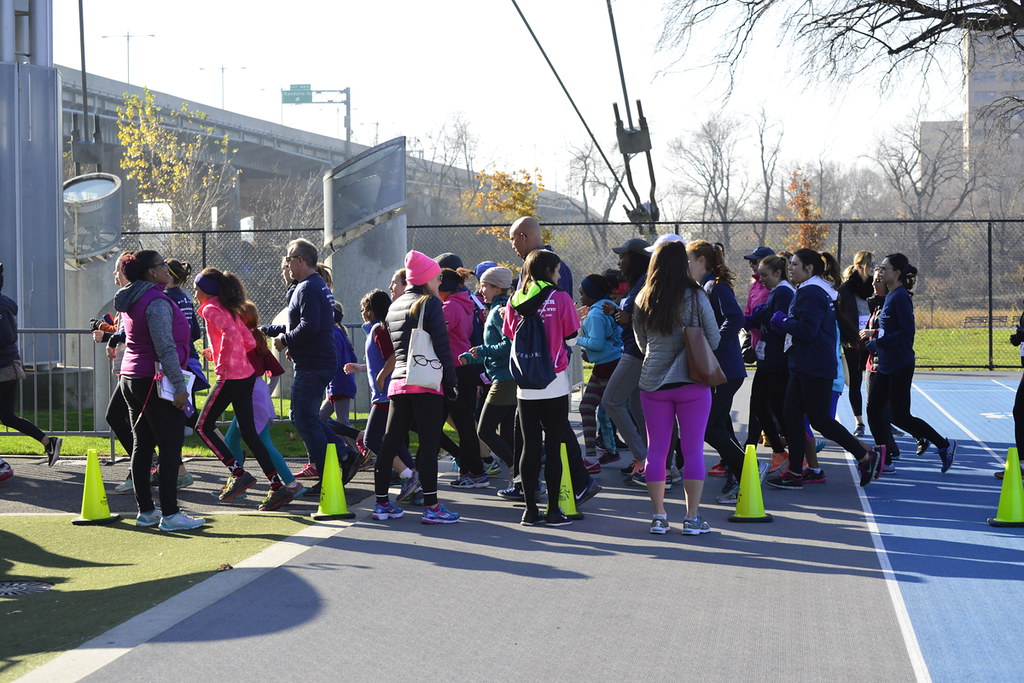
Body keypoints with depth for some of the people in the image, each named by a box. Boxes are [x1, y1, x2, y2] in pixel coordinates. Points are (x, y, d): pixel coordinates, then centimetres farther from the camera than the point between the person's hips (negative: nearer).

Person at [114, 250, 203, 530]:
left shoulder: (131, 302, 14)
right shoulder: (157, 302, -16)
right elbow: (165, 347, -21)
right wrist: (179, 386, -21)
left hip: (131, 379, 10)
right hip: (154, 380, -10)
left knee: (142, 445, 11)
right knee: (170, 446, -6)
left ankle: (145, 510, 16)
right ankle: (170, 514, -7)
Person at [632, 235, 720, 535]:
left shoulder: (643, 300, 2)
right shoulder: (695, 297, -8)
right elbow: (714, 339, -2)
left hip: (652, 382, 3)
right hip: (691, 382, -3)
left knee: (656, 450, 9)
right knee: (693, 451, 3)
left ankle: (658, 516, 11)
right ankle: (692, 518, 4)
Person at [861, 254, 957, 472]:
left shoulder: (901, 297, -15)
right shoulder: (890, 296, 12)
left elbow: (906, 333, -22)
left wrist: (877, 342, -21)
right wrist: (874, 333, 8)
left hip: (900, 366, -9)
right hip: (885, 365, 9)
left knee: (900, 417, -3)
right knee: (873, 411, 6)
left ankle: (945, 445, 9)